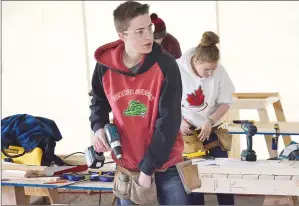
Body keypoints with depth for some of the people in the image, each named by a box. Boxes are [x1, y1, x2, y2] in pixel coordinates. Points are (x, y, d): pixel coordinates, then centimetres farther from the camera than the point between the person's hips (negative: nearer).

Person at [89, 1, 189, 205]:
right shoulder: (105, 66, -7)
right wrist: (98, 127, -5)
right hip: (126, 162, 2)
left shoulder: (165, 65, -15)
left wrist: (147, 169, -17)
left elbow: (168, 121, -16)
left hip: (165, 161, -2)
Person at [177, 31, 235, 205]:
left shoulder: (219, 71, -14)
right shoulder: (177, 69, -19)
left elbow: (225, 103, -3)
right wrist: (179, 120, -17)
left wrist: (210, 121, -16)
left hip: (211, 129, 2)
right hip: (186, 130, -2)